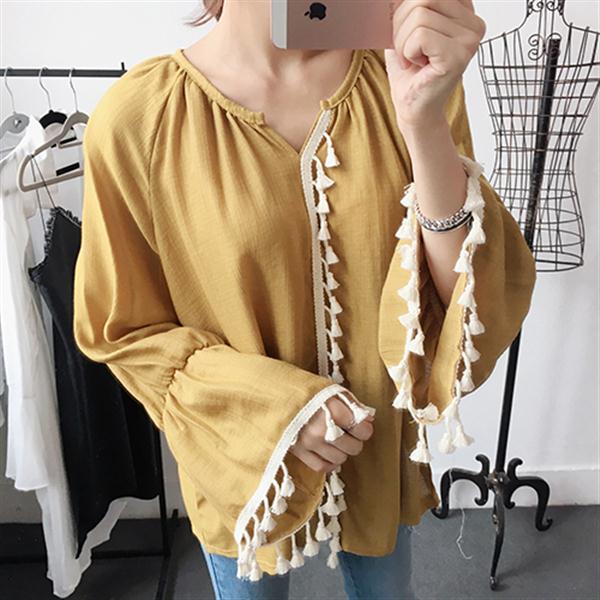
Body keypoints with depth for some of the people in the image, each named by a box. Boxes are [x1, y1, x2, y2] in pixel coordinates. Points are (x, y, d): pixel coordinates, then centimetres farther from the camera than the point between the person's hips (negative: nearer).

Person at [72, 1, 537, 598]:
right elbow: (124, 330, -9)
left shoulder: (409, 72, -14)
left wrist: (426, 124, -34)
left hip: (381, 453, 3)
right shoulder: (136, 117, -20)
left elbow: (481, 301, -19)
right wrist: (270, 407, -21)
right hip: (242, 464, -2)